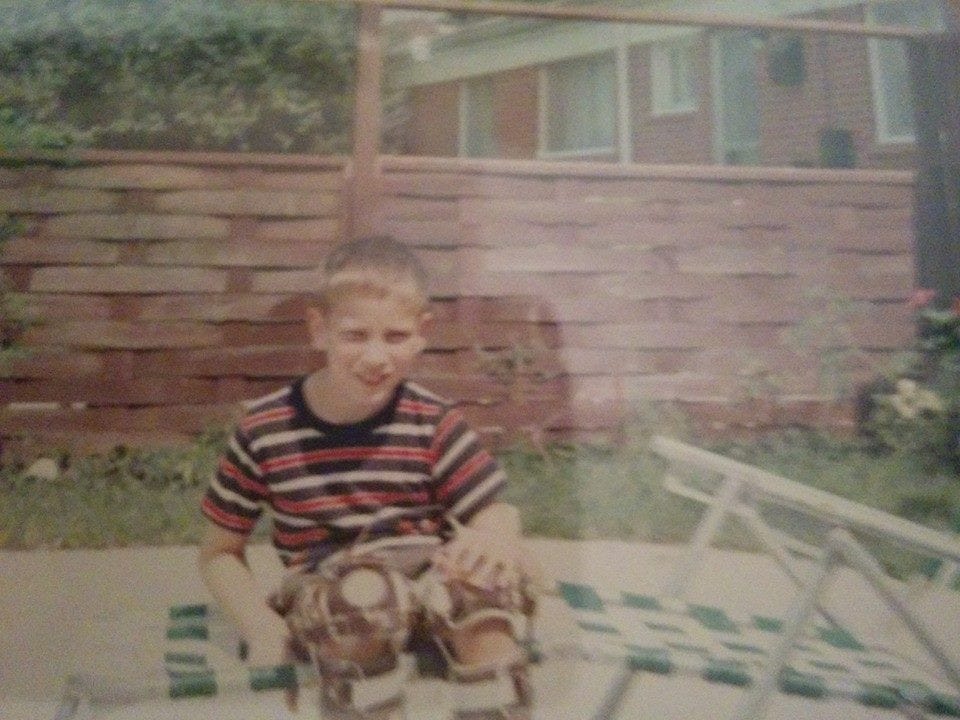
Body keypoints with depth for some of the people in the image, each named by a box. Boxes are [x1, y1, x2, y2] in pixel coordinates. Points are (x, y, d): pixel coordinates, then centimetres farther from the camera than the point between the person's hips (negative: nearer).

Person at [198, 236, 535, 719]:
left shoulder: (434, 423, -2)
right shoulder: (264, 431, -2)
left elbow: (495, 516, -3)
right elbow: (219, 552, 8)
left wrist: (493, 536, -29)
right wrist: (264, 629, -9)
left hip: (430, 581, 1)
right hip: (326, 601, -1)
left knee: (481, 579, -34)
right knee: (363, 588, -37)